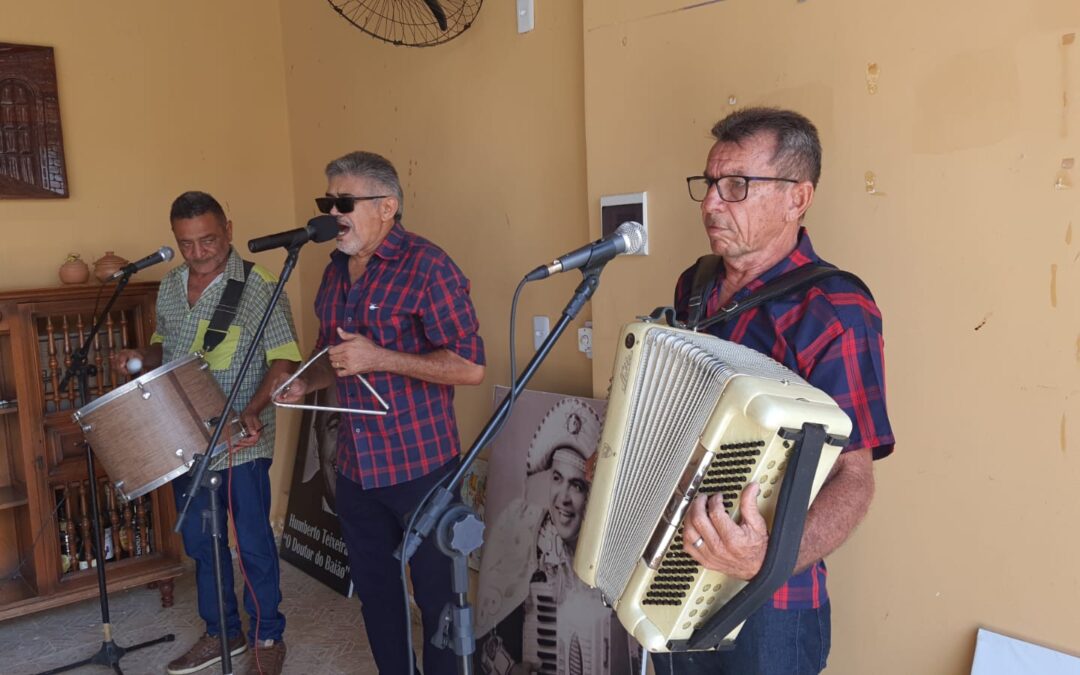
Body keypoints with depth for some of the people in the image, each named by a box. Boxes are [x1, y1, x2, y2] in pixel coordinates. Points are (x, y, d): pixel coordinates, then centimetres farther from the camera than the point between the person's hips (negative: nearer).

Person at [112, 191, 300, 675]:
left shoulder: (258, 287, -13)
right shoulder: (170, 287, 8)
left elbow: (283, 359, -15)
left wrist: (253, 410, -29)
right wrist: (140, 359, -2)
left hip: (242, 441, -6)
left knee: (253, 543, 4)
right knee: (200, 542, 17)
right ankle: (222, 633, 34)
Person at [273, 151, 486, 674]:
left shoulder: (426, 266, -14)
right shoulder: (336, 271, 9)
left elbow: (470, 366, -20)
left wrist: (379, 359, -24)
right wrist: (307, 381, 2)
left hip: (420, 465, -7)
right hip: (356, 466, 7)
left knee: (438, 596, 6)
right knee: (374, 590, 19)